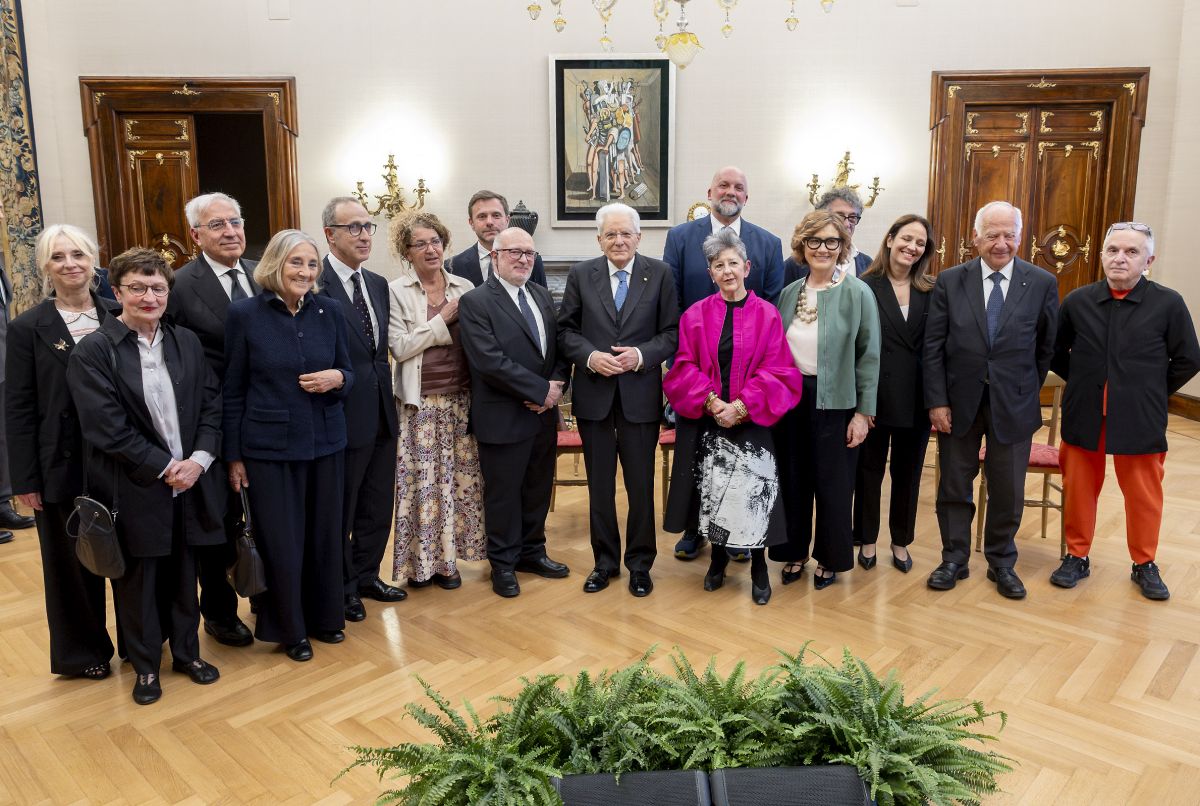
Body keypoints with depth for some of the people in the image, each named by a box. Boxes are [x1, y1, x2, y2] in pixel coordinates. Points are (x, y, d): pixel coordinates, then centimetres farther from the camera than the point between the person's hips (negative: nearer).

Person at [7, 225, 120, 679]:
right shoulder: (28, 328, -5)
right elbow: (19, 408, -4)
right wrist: (25, 479, -7)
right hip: (63, 466, -2)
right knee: (72, 561, 12)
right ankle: (83, 652, 31)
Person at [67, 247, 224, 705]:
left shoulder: (187, 342, 5)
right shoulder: (92, 352, -9)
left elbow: (212, 405, 3)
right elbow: (107, 428, -14)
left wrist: (198, 459, -10)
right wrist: (164, 467, -15)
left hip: (189, 481, 3)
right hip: (134, 491, -3)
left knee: (183, 574, 15)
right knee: (138, 580, 11)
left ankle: (187, 652, 34)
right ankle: (145, 666, 30)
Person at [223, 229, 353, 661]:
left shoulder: (329, 311, 1)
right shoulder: (245, 314, -6)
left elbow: (349, 373, 10)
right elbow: (233, 390, -2)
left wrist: (338, 378, -14)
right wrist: (233, 455, -2)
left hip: (325, 442, 3)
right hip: (268, 447, -3)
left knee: (326, 535, 10)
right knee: (280, 541, 5)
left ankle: (325, 617, 32)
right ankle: (290, 629, 26)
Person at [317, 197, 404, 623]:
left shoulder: (378, 285, 10)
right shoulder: (315, 286, -15)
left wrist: (386, 391, 8)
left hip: (382, 412, 7)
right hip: (345, 416, -7)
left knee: (378, 504, 19)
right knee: (340, 510, 11)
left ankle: (366, 575, 37)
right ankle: (342, 588, 28)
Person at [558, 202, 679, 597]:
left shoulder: (660, 274, 0)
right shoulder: (581, 275, 3)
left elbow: (672, 332, 0)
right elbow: (565, 329, 4)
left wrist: (641, 355, -16)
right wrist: (590, 356, -13)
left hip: (640, 392, -1)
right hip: (594, 393, 2)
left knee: (641, 483, 6)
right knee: (600, 484, 11)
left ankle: (640, 563, 22)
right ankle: (605, 561, 26)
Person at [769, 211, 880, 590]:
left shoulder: (858, 293, -8)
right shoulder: (789, 293, 5)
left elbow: (869, 357, -8)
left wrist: (864, 413, -9)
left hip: (834, 402, -4)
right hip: (790, 398, 4)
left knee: (832, 483, 8)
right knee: (793, 479, 12)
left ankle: (830, 557, 27)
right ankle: (795, 550, 30)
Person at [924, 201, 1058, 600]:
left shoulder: (1042, 283, -2)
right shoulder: (950, 281, -2)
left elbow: (1047, 346, 6)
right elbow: (933, 346, -4)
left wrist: (1027, 391, 6)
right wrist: (937, 401, -8)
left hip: (1013, 405, 0)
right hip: (958, 402, 0)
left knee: (1008, 491, 10)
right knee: (954, 486, 10)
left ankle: (1001, 562, 29)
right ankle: (954, 559, 26)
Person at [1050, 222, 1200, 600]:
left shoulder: (1168, 304, -6)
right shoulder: (1077, 301, -1)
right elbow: (1055, 353, 13)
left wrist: (1150, 392, 3)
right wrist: (1084, 383, 8)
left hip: (1139, 421, -1)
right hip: (1083, 418, 2)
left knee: (1144, 496, 11)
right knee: (1078, 490, 11)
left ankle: (1145, 564, 29)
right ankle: (1077, 557, 27)